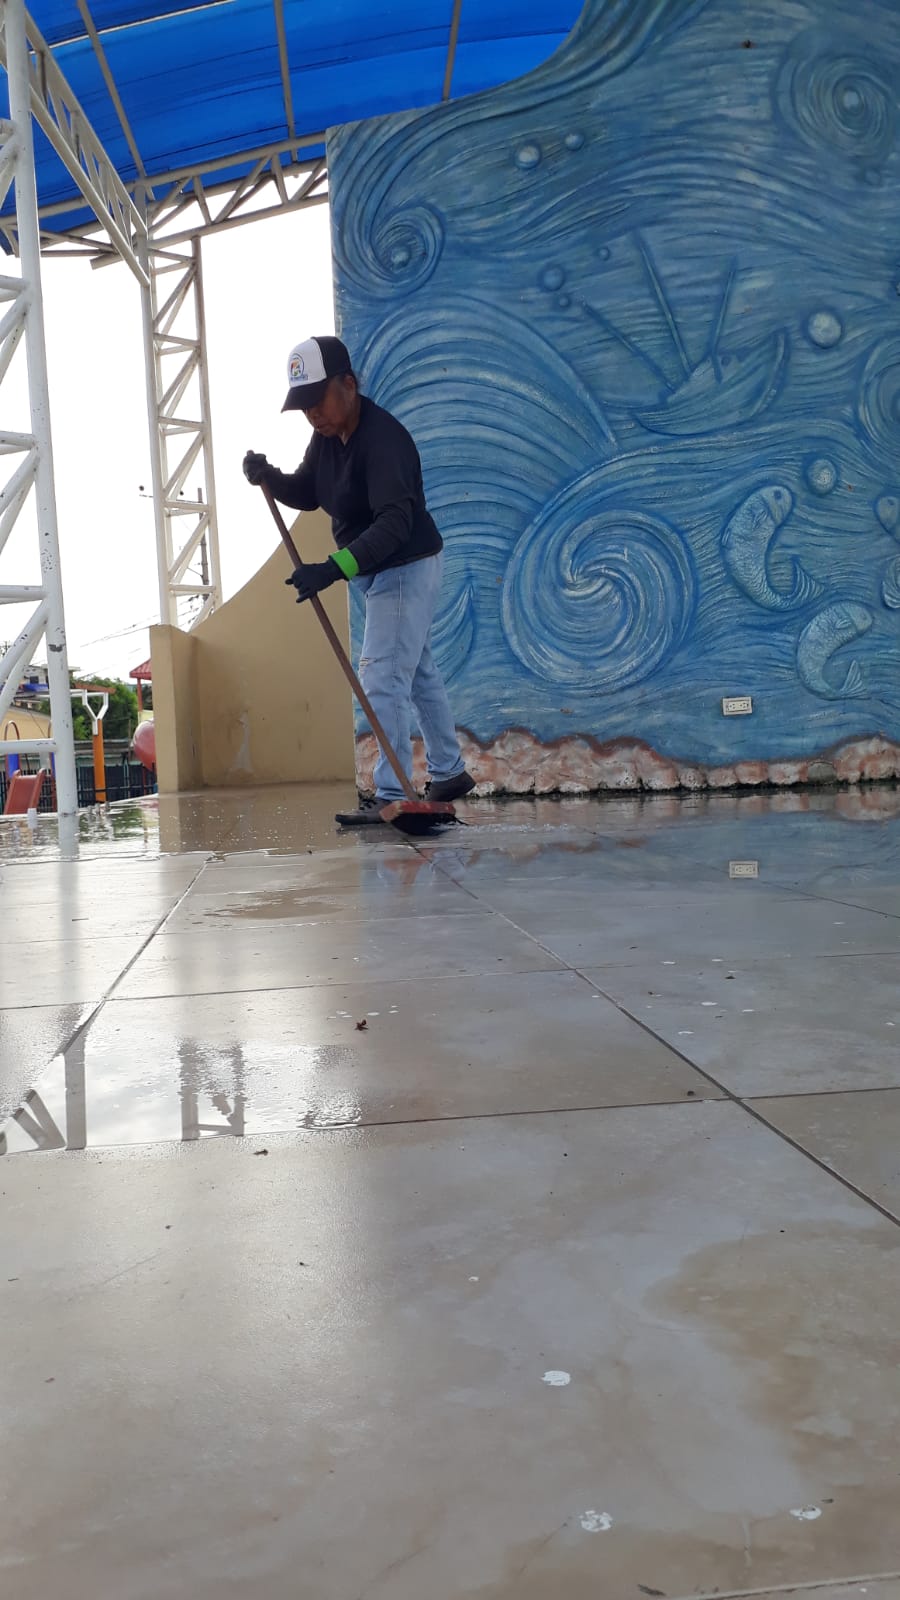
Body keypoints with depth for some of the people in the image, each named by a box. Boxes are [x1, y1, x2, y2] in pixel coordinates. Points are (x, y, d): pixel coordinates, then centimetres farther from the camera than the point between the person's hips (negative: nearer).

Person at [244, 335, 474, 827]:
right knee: (418, 673, 17)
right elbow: (307, 494, 9)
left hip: (407, 569, -10)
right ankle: (449, 773, 30)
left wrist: (333, 569, -47)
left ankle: (391, 796, -6)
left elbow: (395, 524, -38)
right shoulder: (329, 433, 1)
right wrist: (268, 476, -12)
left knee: (382, 680, -12)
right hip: (377, 571, 10)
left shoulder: (383, 439, -27)